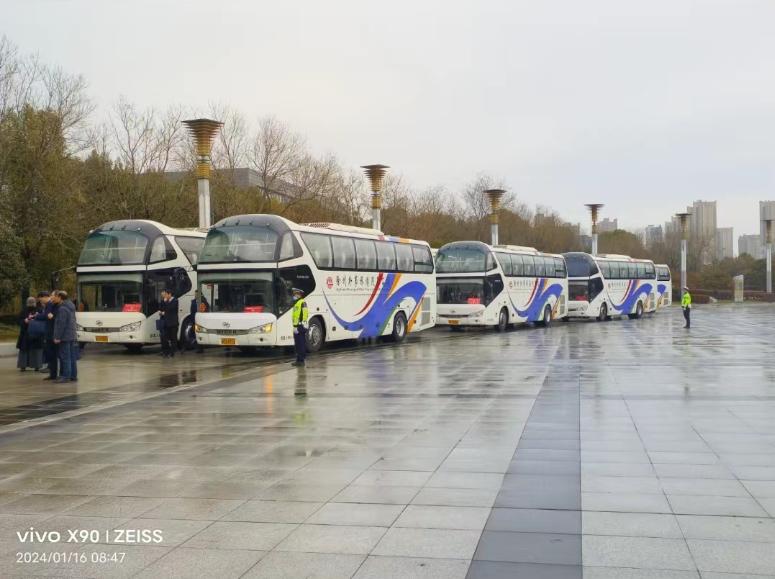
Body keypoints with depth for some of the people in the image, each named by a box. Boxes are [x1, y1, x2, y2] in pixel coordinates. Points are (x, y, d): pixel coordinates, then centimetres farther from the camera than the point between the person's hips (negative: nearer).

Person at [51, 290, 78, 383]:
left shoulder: (62, 309, -15)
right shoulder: (70, 306, 14)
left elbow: (61, 324, -19)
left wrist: (57, 337, -16)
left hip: (65, 337, -9)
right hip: (72, 336, 9)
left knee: (65, 357, -7)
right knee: (72, 357, 10)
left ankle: (66, 376, -6)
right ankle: (73, 376, 13)